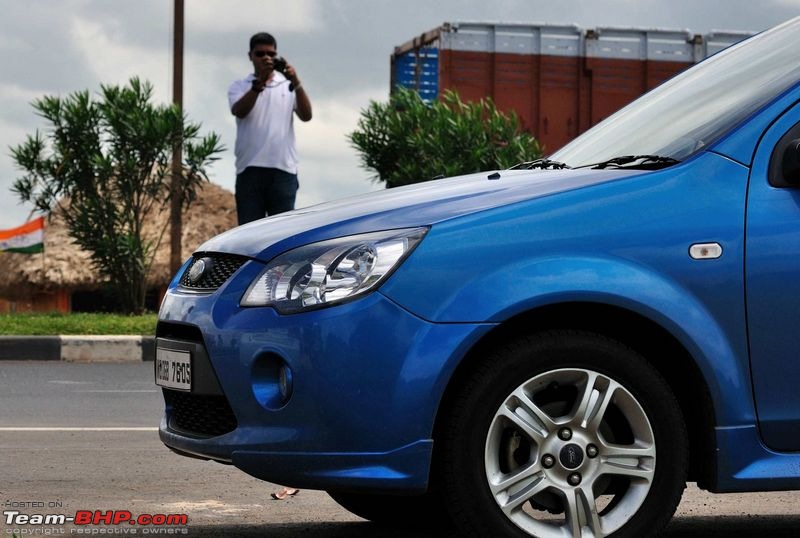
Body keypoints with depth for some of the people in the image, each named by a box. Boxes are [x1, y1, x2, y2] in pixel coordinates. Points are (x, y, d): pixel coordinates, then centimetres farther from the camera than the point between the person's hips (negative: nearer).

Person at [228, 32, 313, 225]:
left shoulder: (288, 85, 13)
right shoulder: (239, 86, 10)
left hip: (283, 168, 1)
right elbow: (239, 111, -11)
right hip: (250, 168, -1)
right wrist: (259, 82, -23)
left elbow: (306, 115, -2)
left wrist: (296, 83, -16)